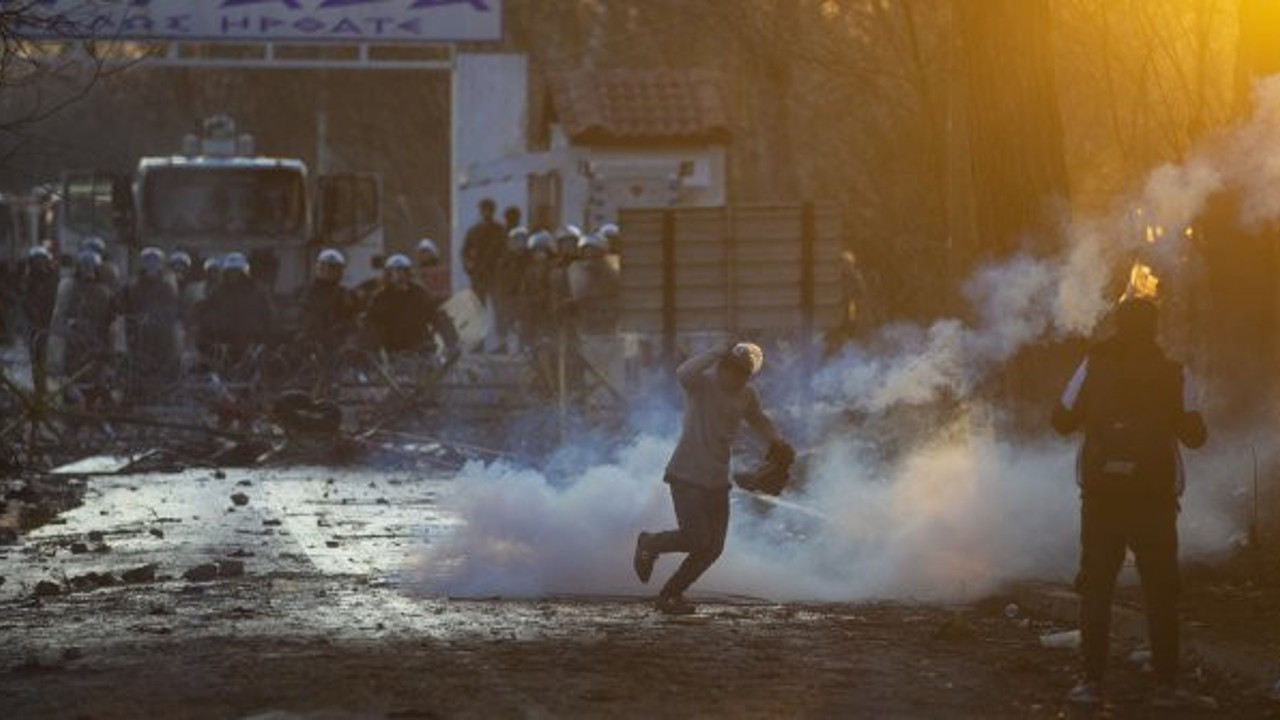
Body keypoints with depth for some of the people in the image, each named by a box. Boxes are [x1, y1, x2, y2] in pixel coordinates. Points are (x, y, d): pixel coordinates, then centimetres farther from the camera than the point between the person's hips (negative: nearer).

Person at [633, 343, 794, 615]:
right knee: (696, 539, -16)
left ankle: (670, 595, 19)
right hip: (687, 477, -7)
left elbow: (759, 421, 27)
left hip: (717, 481, 7)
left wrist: (776, 442, 7)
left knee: (712, 548, 4)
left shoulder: (746, 395, 7)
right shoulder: (702, 384, -13)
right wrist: (720, 353, -33)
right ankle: (649, 544, 14)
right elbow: (684, 373, -38)